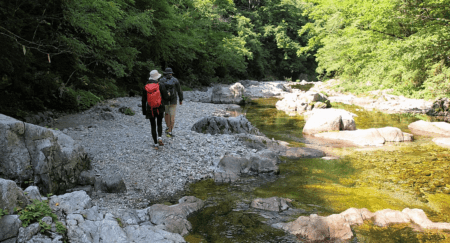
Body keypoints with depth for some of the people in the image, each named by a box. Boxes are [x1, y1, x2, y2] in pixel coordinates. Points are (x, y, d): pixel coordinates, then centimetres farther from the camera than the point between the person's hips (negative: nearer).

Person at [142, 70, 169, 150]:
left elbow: (143, 100, 2)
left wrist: (144, 111, 10)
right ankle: (159, 138, -2)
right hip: (159, 109, -1)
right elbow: (166, 97, -8)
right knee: (159, 124, 21)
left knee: (153, 126, 11)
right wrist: (168, 94, 16)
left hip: (150, 109, 1)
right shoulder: (161, 85, -9)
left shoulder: (146, 87, -1)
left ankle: (156, 144, 11)